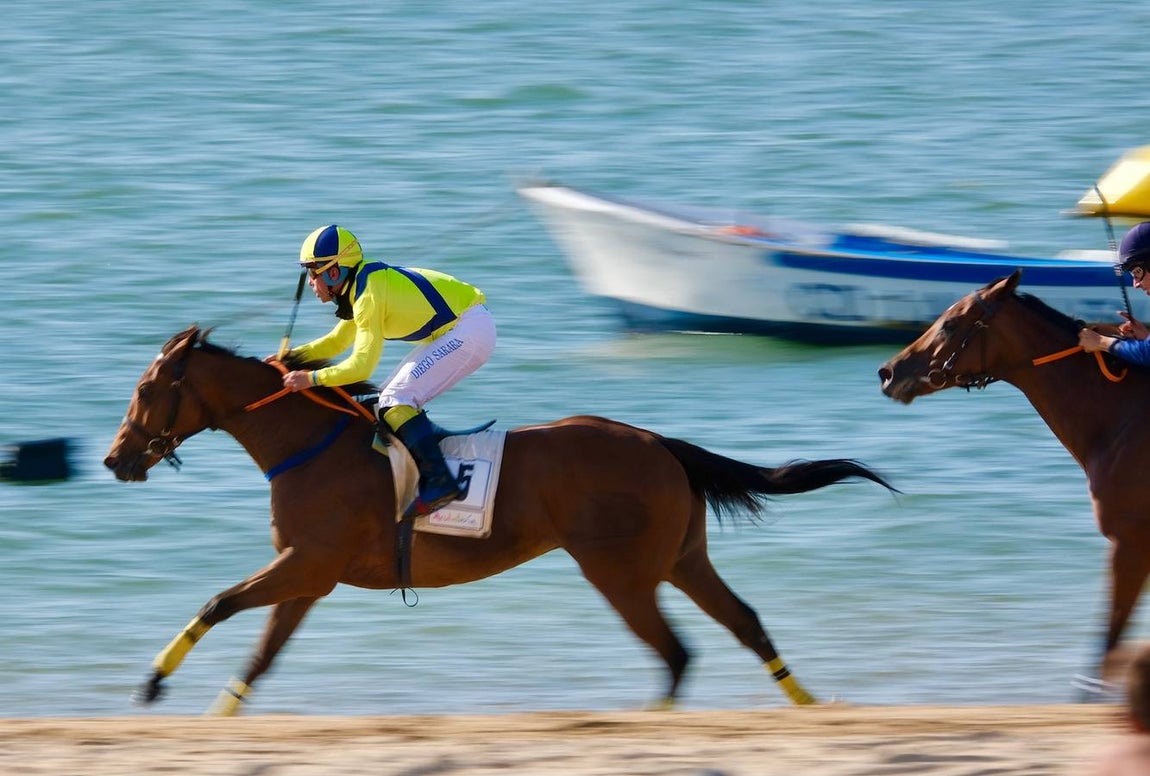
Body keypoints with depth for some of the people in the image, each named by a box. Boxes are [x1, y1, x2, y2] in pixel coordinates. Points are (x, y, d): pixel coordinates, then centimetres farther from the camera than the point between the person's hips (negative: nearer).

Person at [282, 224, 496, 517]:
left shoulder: (370, 295, -20)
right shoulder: (362, 284, 10)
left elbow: (361, 365, -22)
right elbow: (338, 340, 20)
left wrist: (311, 378, -17)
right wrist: (293, 356, 8)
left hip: (469, 331, -10)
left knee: (395, 400, -17)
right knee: (391, 400, 12)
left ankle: (439, 481, -25)